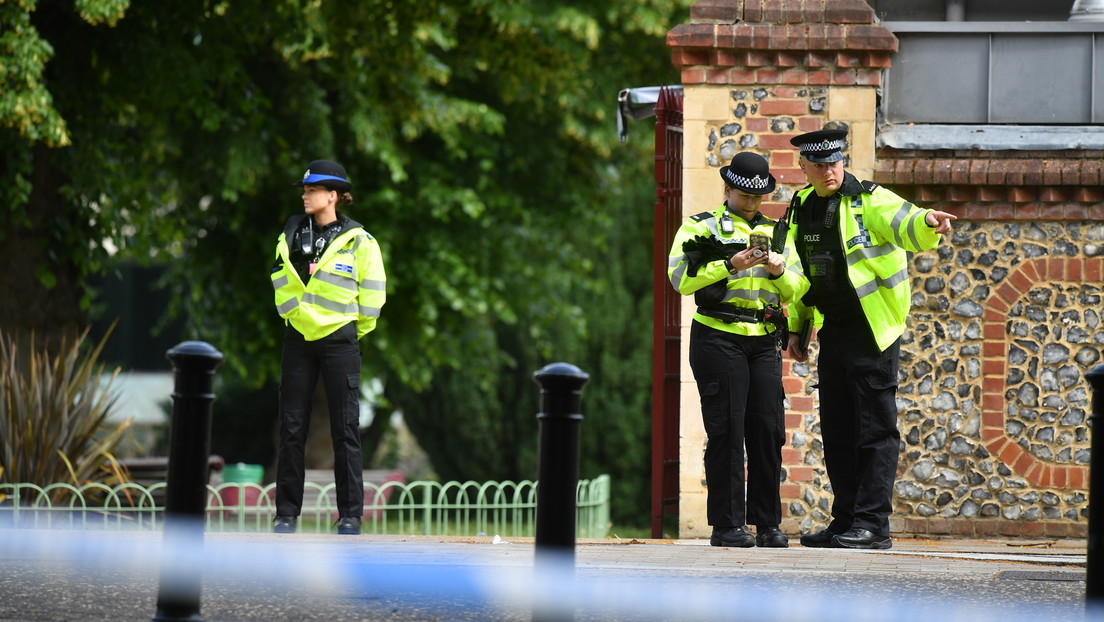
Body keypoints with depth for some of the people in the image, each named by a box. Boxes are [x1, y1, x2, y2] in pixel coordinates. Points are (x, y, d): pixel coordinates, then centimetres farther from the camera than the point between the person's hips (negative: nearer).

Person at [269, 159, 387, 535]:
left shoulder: (358, 242, -3)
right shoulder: (291, 236, 8)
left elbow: (372, 293, 3)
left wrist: (353, 332, 8)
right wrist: (294, 315, 12)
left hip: (340, 341, -3)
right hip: (298, 339, 4)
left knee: (345, 430, -2)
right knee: (291, 428, 2)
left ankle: (350, 514, 2)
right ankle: (286, 513, 7)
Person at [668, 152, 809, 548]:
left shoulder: (774, 233, 20)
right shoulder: (701, 228, 6)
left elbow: (796, 289, 13)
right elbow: (681, 277, -9)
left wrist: (780, 271, -8)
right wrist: (731, 266, -17)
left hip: (765, 342, 4)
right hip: (719, 339, -4)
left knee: (768, 430, 0)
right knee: (726, 432, -7)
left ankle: (768, 523, 5)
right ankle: (726, 525, -5)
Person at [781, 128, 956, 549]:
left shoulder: (870, 200, -8)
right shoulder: (803, 208, 12)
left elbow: (902, 224, -27)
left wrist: (927, 222, -49)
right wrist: (797, 327, 20)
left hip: (871, 331, -7)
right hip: (833, 331, 7)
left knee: (875, 428, -5)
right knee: (836, 431, 10)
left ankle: (872, 524, -5)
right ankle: (846, 522, 16)